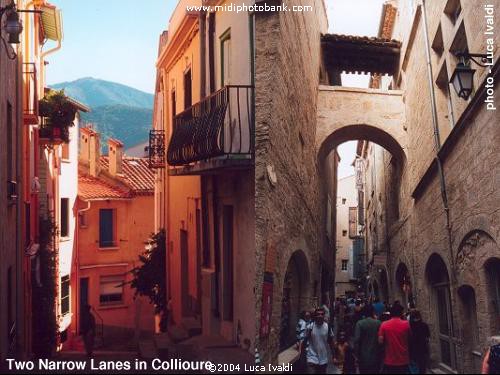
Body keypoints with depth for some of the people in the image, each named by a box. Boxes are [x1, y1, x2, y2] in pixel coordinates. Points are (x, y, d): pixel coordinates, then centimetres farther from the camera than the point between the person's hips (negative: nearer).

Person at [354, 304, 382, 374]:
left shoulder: (360, 323, -9)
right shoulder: (378, 323, -4)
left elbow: (357, 340, -12)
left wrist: (357, 354, -4)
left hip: (363, 356, -2)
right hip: (376, 356, 2)